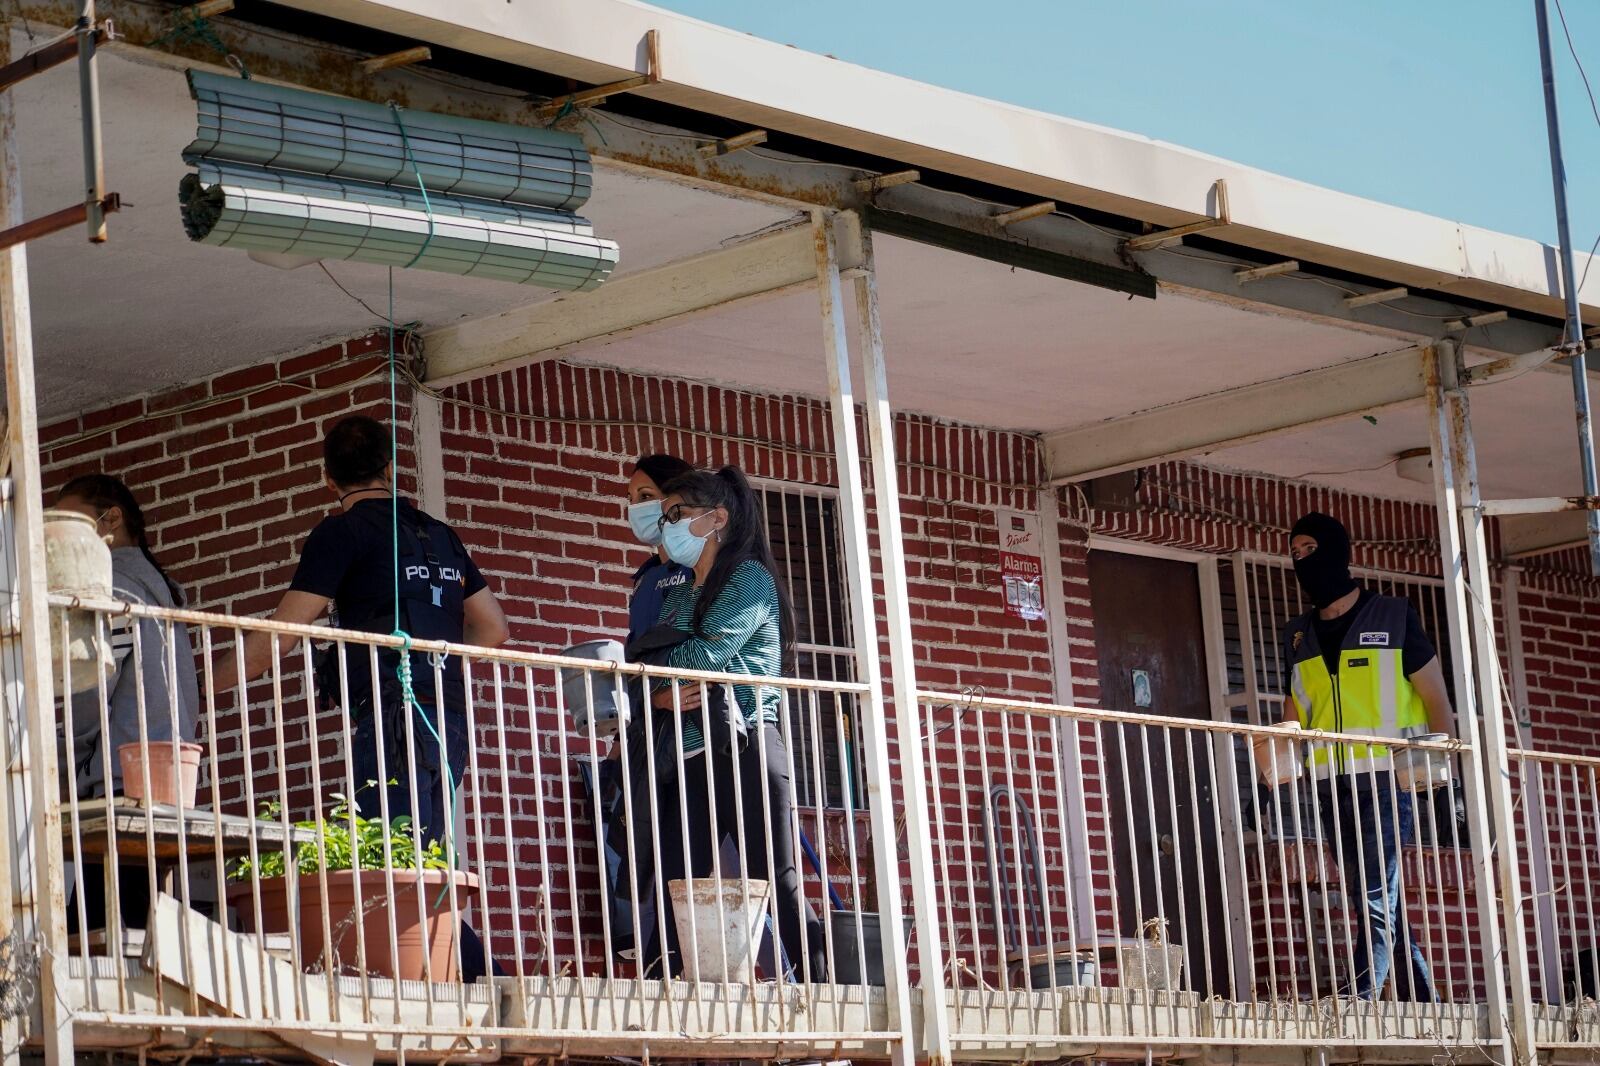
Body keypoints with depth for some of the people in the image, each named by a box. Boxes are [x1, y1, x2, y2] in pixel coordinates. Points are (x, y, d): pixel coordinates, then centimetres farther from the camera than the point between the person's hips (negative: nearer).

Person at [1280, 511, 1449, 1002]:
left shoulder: (1392, 617, 4)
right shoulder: (1299, 635, 17)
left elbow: (1435, 696, 3)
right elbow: (1295, 709, 20)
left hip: (1384, 778, -5)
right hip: (1330, 785, 5)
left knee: (1377, 900, -15)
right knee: (1380, 902, 6)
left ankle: (1355, 1008, -24)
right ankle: (1422, 1008, 10)